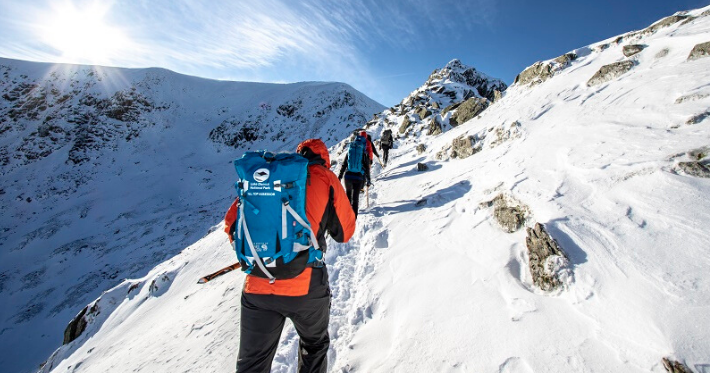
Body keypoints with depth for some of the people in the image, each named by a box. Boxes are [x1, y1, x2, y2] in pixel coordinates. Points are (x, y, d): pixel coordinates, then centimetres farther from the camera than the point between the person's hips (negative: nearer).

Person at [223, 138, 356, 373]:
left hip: (257, 287, 3)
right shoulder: (325, 178, 0)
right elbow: (344, 233, 5)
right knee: (315, 344, 28)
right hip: (306, 287, -2)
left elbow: (232, 223, 10)